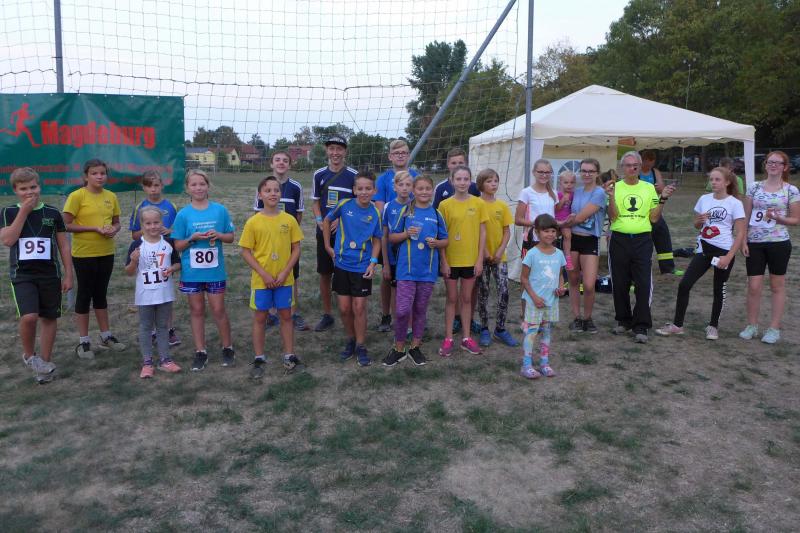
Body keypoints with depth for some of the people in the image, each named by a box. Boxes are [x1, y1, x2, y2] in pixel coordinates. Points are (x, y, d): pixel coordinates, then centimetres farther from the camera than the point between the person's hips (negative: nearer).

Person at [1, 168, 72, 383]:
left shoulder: (52, 213, 3)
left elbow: (63, 245, 6)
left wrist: (68, 275, 3)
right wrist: (24, 211, -14)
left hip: (50, 274, 2)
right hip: (22, 275, -2)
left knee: (49, 318, 7)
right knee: (29, 317, -18)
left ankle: (45, 362, 22)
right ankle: (29, 355, 9)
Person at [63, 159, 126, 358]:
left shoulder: (111, 196, 5)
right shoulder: (77, 196, -10)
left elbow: (116, 222, 14)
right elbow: (67, 225, -13)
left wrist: (114, 229, -9)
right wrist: (94, 228, -21)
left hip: (106, 253, 5)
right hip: (84, 254, -5)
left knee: (101, 294, 15)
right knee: (85, 294, 4)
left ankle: (106, 336, 25)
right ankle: (83, 342, 14)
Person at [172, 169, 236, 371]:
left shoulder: (220, 210, -2)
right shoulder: (183, 214, -3)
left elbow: (231, 237, 5)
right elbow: (178, 246, 0)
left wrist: (219, 235, -16)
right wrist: (192, 238, -18)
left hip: (215, 270, -1)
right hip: (191, 271, 1)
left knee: (218, 310, 5)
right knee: (196, 311, 10)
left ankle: (228, 348, 22)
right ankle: (200, 352, 22)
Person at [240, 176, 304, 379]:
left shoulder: (289, 220, -4)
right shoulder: (253, 222, -8)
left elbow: (296, 249, 0)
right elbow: (246, 252, -5)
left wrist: (285, 272, -10)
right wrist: (264, 274, -12)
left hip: (284, 279, 1)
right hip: (261, 279, -1)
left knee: (286, 316, 11)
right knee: (260, 318, 9)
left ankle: (289, 355, 24)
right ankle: (259, 359, 21)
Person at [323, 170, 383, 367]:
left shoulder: (375, 213, -7)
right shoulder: (344, 205, -8)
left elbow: (377, 240, 2)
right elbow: (327, 220, 8)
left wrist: (373, 262, -9)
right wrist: (328, 246, 8)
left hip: (363, 267, -1)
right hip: (342, 264, 1)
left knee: (359, 308, 1)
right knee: (344, 308, 7)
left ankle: (361, 347, 16)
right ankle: (351, 340, 28)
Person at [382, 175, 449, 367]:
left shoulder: (436, 214, 5)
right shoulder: (406, 211, 0)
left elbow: (445, 241, 11)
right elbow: (391, 237, 4)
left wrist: (436, 243, -10)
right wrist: (406, 234, -13)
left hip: (428, 270, 2)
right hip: (407, 268, -2)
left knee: (420, 309, 12)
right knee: (402, 310, -8)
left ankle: (415, 346, 26)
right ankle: (399, 348, 11)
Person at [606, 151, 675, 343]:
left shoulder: (649, 188, 8)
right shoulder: (615, 187, 3)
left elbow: (654, 218, 7)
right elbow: (612, 218, -5)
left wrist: (663, 199, -4)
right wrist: (611, 197, -16)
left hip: (642, 240, 0)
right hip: (619, 240, 0)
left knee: (643, 285, -6)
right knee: (619, 284, 8)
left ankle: (640, 327, 0)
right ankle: (623, 321, 25)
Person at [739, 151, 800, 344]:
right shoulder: (754, 187, 5)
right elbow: (746, 217, 6)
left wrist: (777, 217, -16)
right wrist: (743, 241, -1)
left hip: (778, 243, -2)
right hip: (754, 243, 2)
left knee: (777, 285, 8)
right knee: (754, 286, 2)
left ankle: (774, 328, 17)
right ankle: (752, 325, 16)